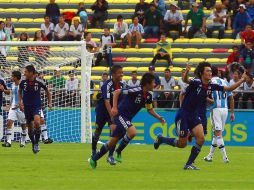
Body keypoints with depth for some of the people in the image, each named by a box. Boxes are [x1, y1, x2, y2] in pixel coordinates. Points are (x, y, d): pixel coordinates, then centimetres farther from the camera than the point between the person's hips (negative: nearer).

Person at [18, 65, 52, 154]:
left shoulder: (39, 83, -10)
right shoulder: (23, 82, -4)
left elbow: (47, 91, 8)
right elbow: (19, 91, 16)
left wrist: (49, 103, 3)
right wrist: (20, 102, 3)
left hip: (36, 106, -3)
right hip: (27, 107, 3)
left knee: (37, 122, -28)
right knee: (30, 128, 8)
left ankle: (36, 143, -12)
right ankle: (33, 144, 31)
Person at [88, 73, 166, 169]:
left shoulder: (148, 96, 3)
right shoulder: (136, 90, -21)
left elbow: (150, 109, 19)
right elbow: (117, 92, -18)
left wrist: (159, 118, 7)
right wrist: (114, 107, -21)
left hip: (127, 118, 8)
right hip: (120, 115, -8)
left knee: (112, 142, 9)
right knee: (132, 132, -30)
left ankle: (93, 159, 21)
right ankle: (118, 152, -9)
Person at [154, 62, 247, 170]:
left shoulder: (211, 86, -1)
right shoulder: (196, 83, -19)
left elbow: (229, 88, 5)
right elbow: (185, 80, -41)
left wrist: (241, 80, -4)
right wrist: (186, 72, -62)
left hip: (194, 116, 6)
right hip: (183, 115, -6)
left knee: (201, 138, -12)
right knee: (182, 144, 0)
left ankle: (189, 164, -1)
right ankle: (161, 139, 27)